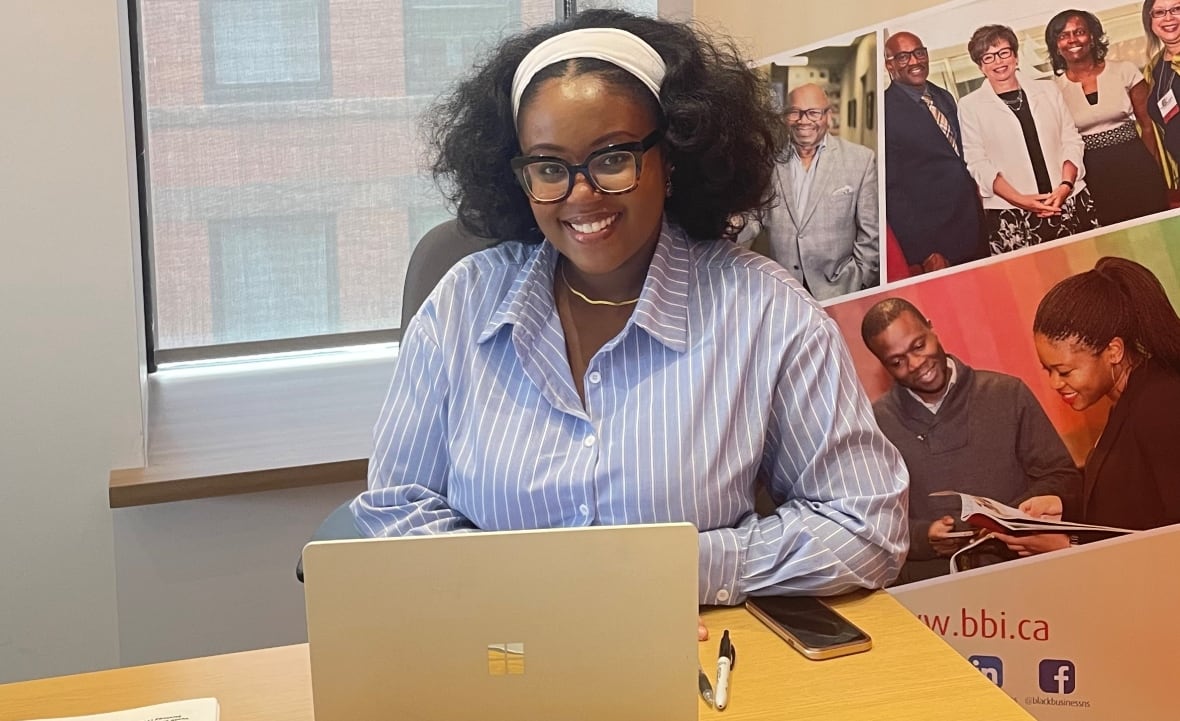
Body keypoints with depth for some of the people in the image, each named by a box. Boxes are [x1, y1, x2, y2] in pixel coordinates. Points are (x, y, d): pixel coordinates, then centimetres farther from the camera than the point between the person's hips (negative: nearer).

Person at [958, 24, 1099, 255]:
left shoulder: (1046, 90, 13)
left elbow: (1071, 140, 10)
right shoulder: (969, 106, 4)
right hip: (1012, 216, -3)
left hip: (1070, 202, 3)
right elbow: (978, 163, -2)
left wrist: (1065, 186, -8)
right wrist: (1020, 200, -14)